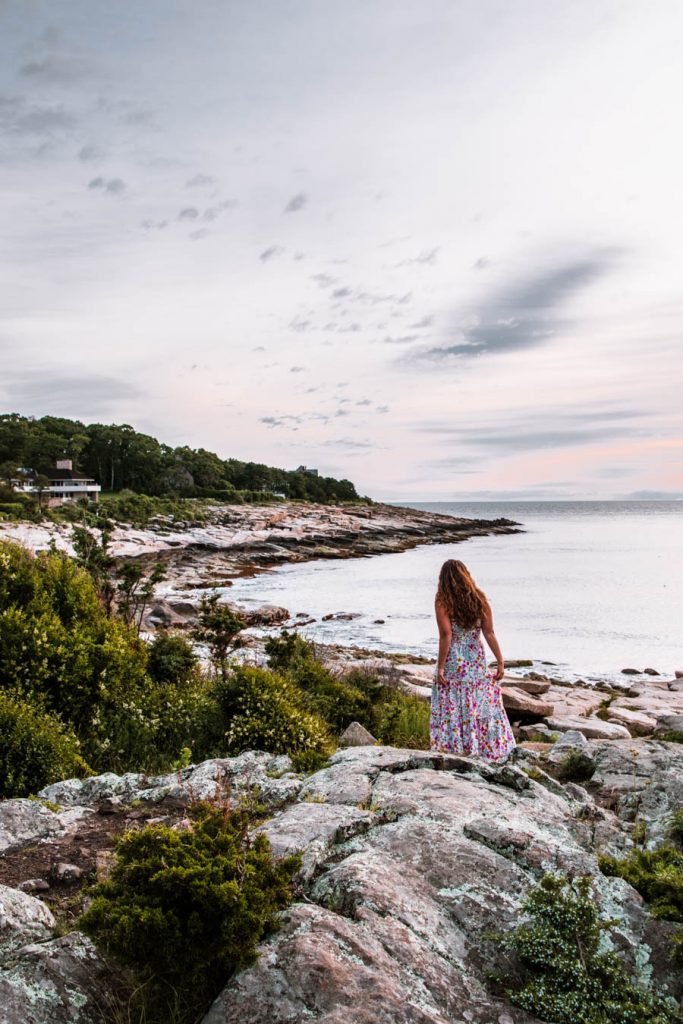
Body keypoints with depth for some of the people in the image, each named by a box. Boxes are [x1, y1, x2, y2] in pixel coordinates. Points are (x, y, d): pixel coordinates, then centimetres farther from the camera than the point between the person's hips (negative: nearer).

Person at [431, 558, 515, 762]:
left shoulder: (442, 601, -9)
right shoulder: (479, 599, 1)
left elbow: (446, 635, -15)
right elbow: (489, 633, -1)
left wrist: (440, 667, -12)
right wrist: (500, 661, 4)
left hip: (453, 663, -3)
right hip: (477, 661, 3)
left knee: (451, 711, 5)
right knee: (483, 707, 13)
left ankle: (453, 750, 10)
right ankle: (487, 752, 21)